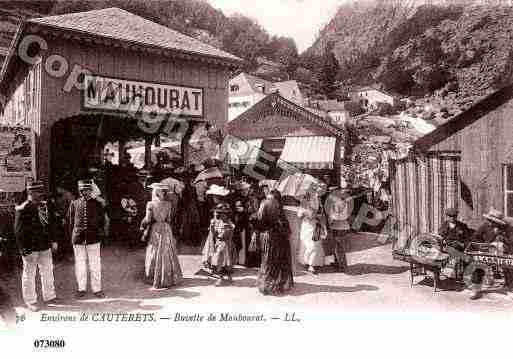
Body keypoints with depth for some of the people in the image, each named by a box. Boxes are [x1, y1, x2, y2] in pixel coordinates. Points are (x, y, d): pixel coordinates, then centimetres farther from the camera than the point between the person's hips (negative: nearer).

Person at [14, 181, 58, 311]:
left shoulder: (44, 206, 6)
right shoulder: (22, 210, -15)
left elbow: (50, 224, 15)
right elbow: (19, 232, -14)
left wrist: (52, 241, 12)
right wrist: (24, 250, -16)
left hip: (45, 247, 7)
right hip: (30, 249, -7)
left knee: (48, 271, 15)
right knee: (29, 274, 7)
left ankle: (49, 296, 31)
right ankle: (30, 301, 21)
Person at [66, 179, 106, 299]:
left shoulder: (97, 204, 3)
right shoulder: (74, 204, 5)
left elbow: (102, 221, 8)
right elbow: (69, 221, 11)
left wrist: (100, 235, 3)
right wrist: (72, 237, 7)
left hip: (94, 239, -1)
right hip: (78, 239, 1)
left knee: (95, 264, 4)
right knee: (80, 264, 8)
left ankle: (97, 289, 14)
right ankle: (81, 288, 21)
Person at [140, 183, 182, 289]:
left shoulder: (150, 204, -10)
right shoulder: (169, 204, -6)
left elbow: (148, 220, -11)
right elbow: (169, 219, -4)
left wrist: (142, 225, 5)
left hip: (154, 231, -1)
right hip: (166, 230, 1)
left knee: (154, 255, 11)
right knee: (166, 254, 10)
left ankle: (154, 277, 19)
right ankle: (167, 279, 17)